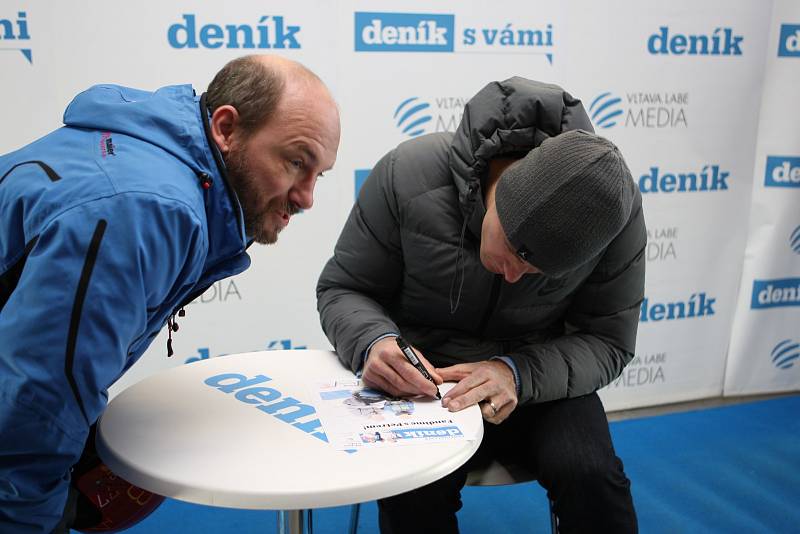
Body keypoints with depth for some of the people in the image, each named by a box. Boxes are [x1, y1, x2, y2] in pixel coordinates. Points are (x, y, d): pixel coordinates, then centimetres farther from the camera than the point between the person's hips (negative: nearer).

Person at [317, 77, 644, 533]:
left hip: (537, 378, 2)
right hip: (422, 377, -1)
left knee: (592, 477, -26)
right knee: (415, 485, -30)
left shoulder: (612, 208, -19)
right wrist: (375, 342, -33)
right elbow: (342, 289, -10)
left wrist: (517, 372, -30)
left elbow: (607, 341, -11)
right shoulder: (410, 174, -23)